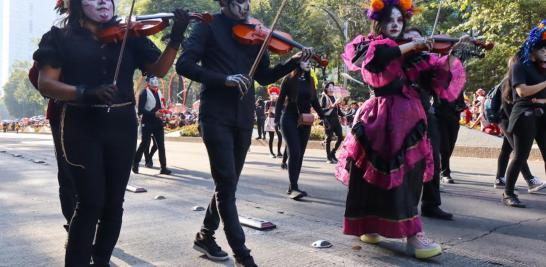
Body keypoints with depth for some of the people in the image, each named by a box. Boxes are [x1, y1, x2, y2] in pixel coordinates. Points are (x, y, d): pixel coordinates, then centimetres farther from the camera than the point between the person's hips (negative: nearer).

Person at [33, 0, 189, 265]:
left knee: (114, 202, 7)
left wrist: (175, 38, -15)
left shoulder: (128, 36, 10)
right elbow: (45, 83, -6)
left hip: (121, 126, 3)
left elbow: (159, 69, 1)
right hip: (82, 127, -3)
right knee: (91, 202, -7)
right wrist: (84, 92, -23)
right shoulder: (61, 37, 3)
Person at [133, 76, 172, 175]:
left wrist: (162, 110, 3)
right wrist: (154, 114, -22)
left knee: (161, 145, 2)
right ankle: (135, 163, 19)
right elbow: (141, 110, -14)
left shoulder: (158, 92, 15)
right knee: (145, 144, 0)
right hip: (147, 123, -6)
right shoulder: (144, 93, -8)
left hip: (158, 122, 6)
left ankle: (163, 167, 4)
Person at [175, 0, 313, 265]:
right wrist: (223, 79, -22)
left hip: (243, 117, 6)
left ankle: (205, 235, 30)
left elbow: (264, 76, 13)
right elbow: (184, 65, -11)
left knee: (227, 184, 12)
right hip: (216, 115, -5)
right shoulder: (208, 26, 0)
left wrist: (294, 61, -3)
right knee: (227, 185, -6)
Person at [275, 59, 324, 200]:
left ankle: (292, 186, 11)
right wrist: (277, 118, -13)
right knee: (294, 153, -14)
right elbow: (281, 100, -5)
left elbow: (315, 101, 15)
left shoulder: (310, 81, 9)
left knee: (300, 154, 4)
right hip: (290, 120, -5)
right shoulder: (289, 79, -5)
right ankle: (294, 188, -15)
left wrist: (323, 117, 11)